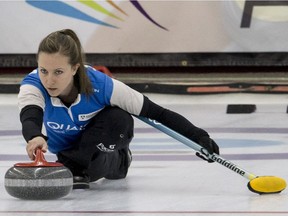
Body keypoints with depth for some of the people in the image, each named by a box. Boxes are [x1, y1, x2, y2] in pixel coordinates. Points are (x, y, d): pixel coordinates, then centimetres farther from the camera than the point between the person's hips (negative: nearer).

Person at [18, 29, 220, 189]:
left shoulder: (100, 85, -36)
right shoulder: (33, 85, -35)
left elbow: (156, 113, -31)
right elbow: (30, 117, -57)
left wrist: (198, 137, -38)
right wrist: (35, 137, -81)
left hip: (104, 139, -2)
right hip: (65, 147, 2)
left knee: (120, 118, -34)